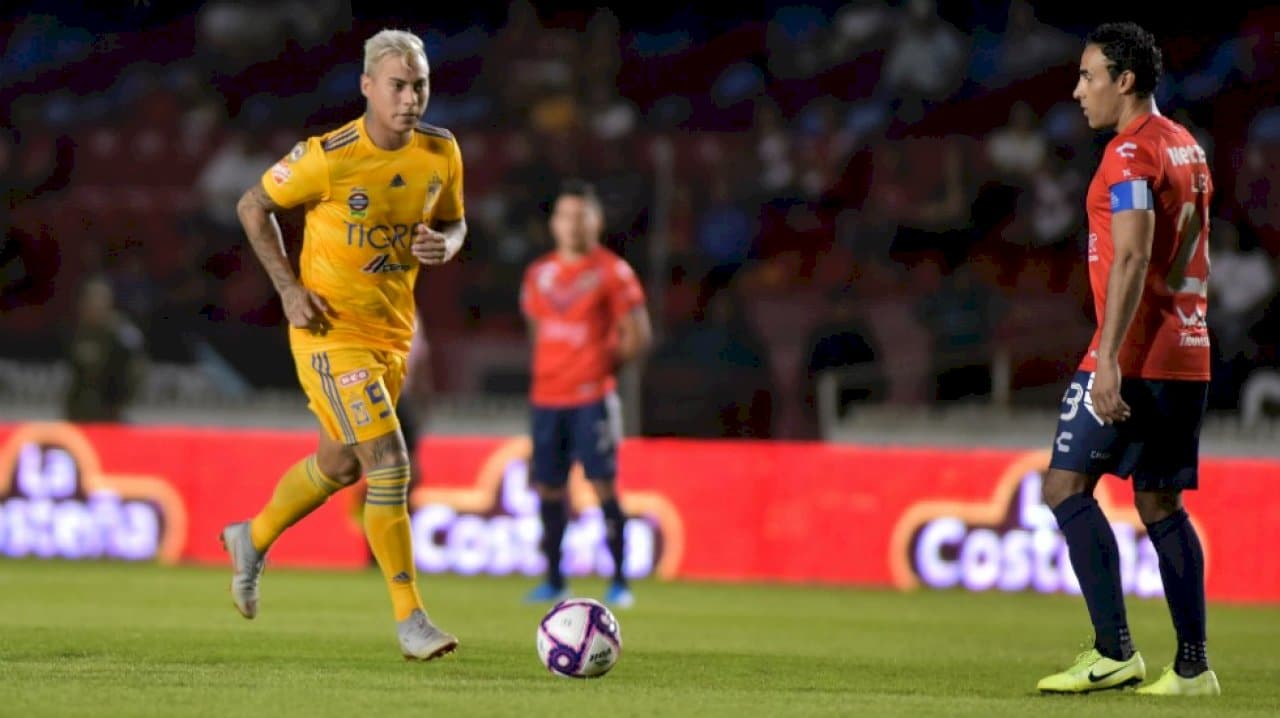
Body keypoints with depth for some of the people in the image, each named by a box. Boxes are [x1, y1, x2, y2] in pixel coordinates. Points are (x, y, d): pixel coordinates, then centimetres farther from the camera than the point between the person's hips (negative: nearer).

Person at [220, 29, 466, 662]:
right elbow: (253, 206, -5)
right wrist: (289, 289, -12)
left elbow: (453, 223, 12)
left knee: (343, 463, 22)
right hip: (331, 331, -7)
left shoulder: (441, 153, -4)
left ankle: (253, 539, 48)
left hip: (393, 333, 7)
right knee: (389, 464, -16)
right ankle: (409, 620, -10)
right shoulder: (327, 158, -19)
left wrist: (443, 245, -12)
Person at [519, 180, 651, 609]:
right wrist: (551, 371, 12)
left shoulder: (612, 272, -2)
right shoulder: (538, 274, 13)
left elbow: (638, 335, -2)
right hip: (547, 397, 5)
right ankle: (554, 582, 15)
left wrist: (603, 365, -4)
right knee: (549, 489, 6)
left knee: (603, 486, -9)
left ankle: (619, 582, -7)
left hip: (592, 398, -5)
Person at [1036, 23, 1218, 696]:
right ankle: (1192, 665, 5)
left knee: (1066, 486, -7)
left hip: (1133, 355, -9)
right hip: (1188, 355, 9)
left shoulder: (1131, 153, -11)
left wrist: (1109, 358, -25)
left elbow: (1132, 260, -21)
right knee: (1160, 504, 10)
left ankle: (1114, 652, -13)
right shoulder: (1186, 147, 17)